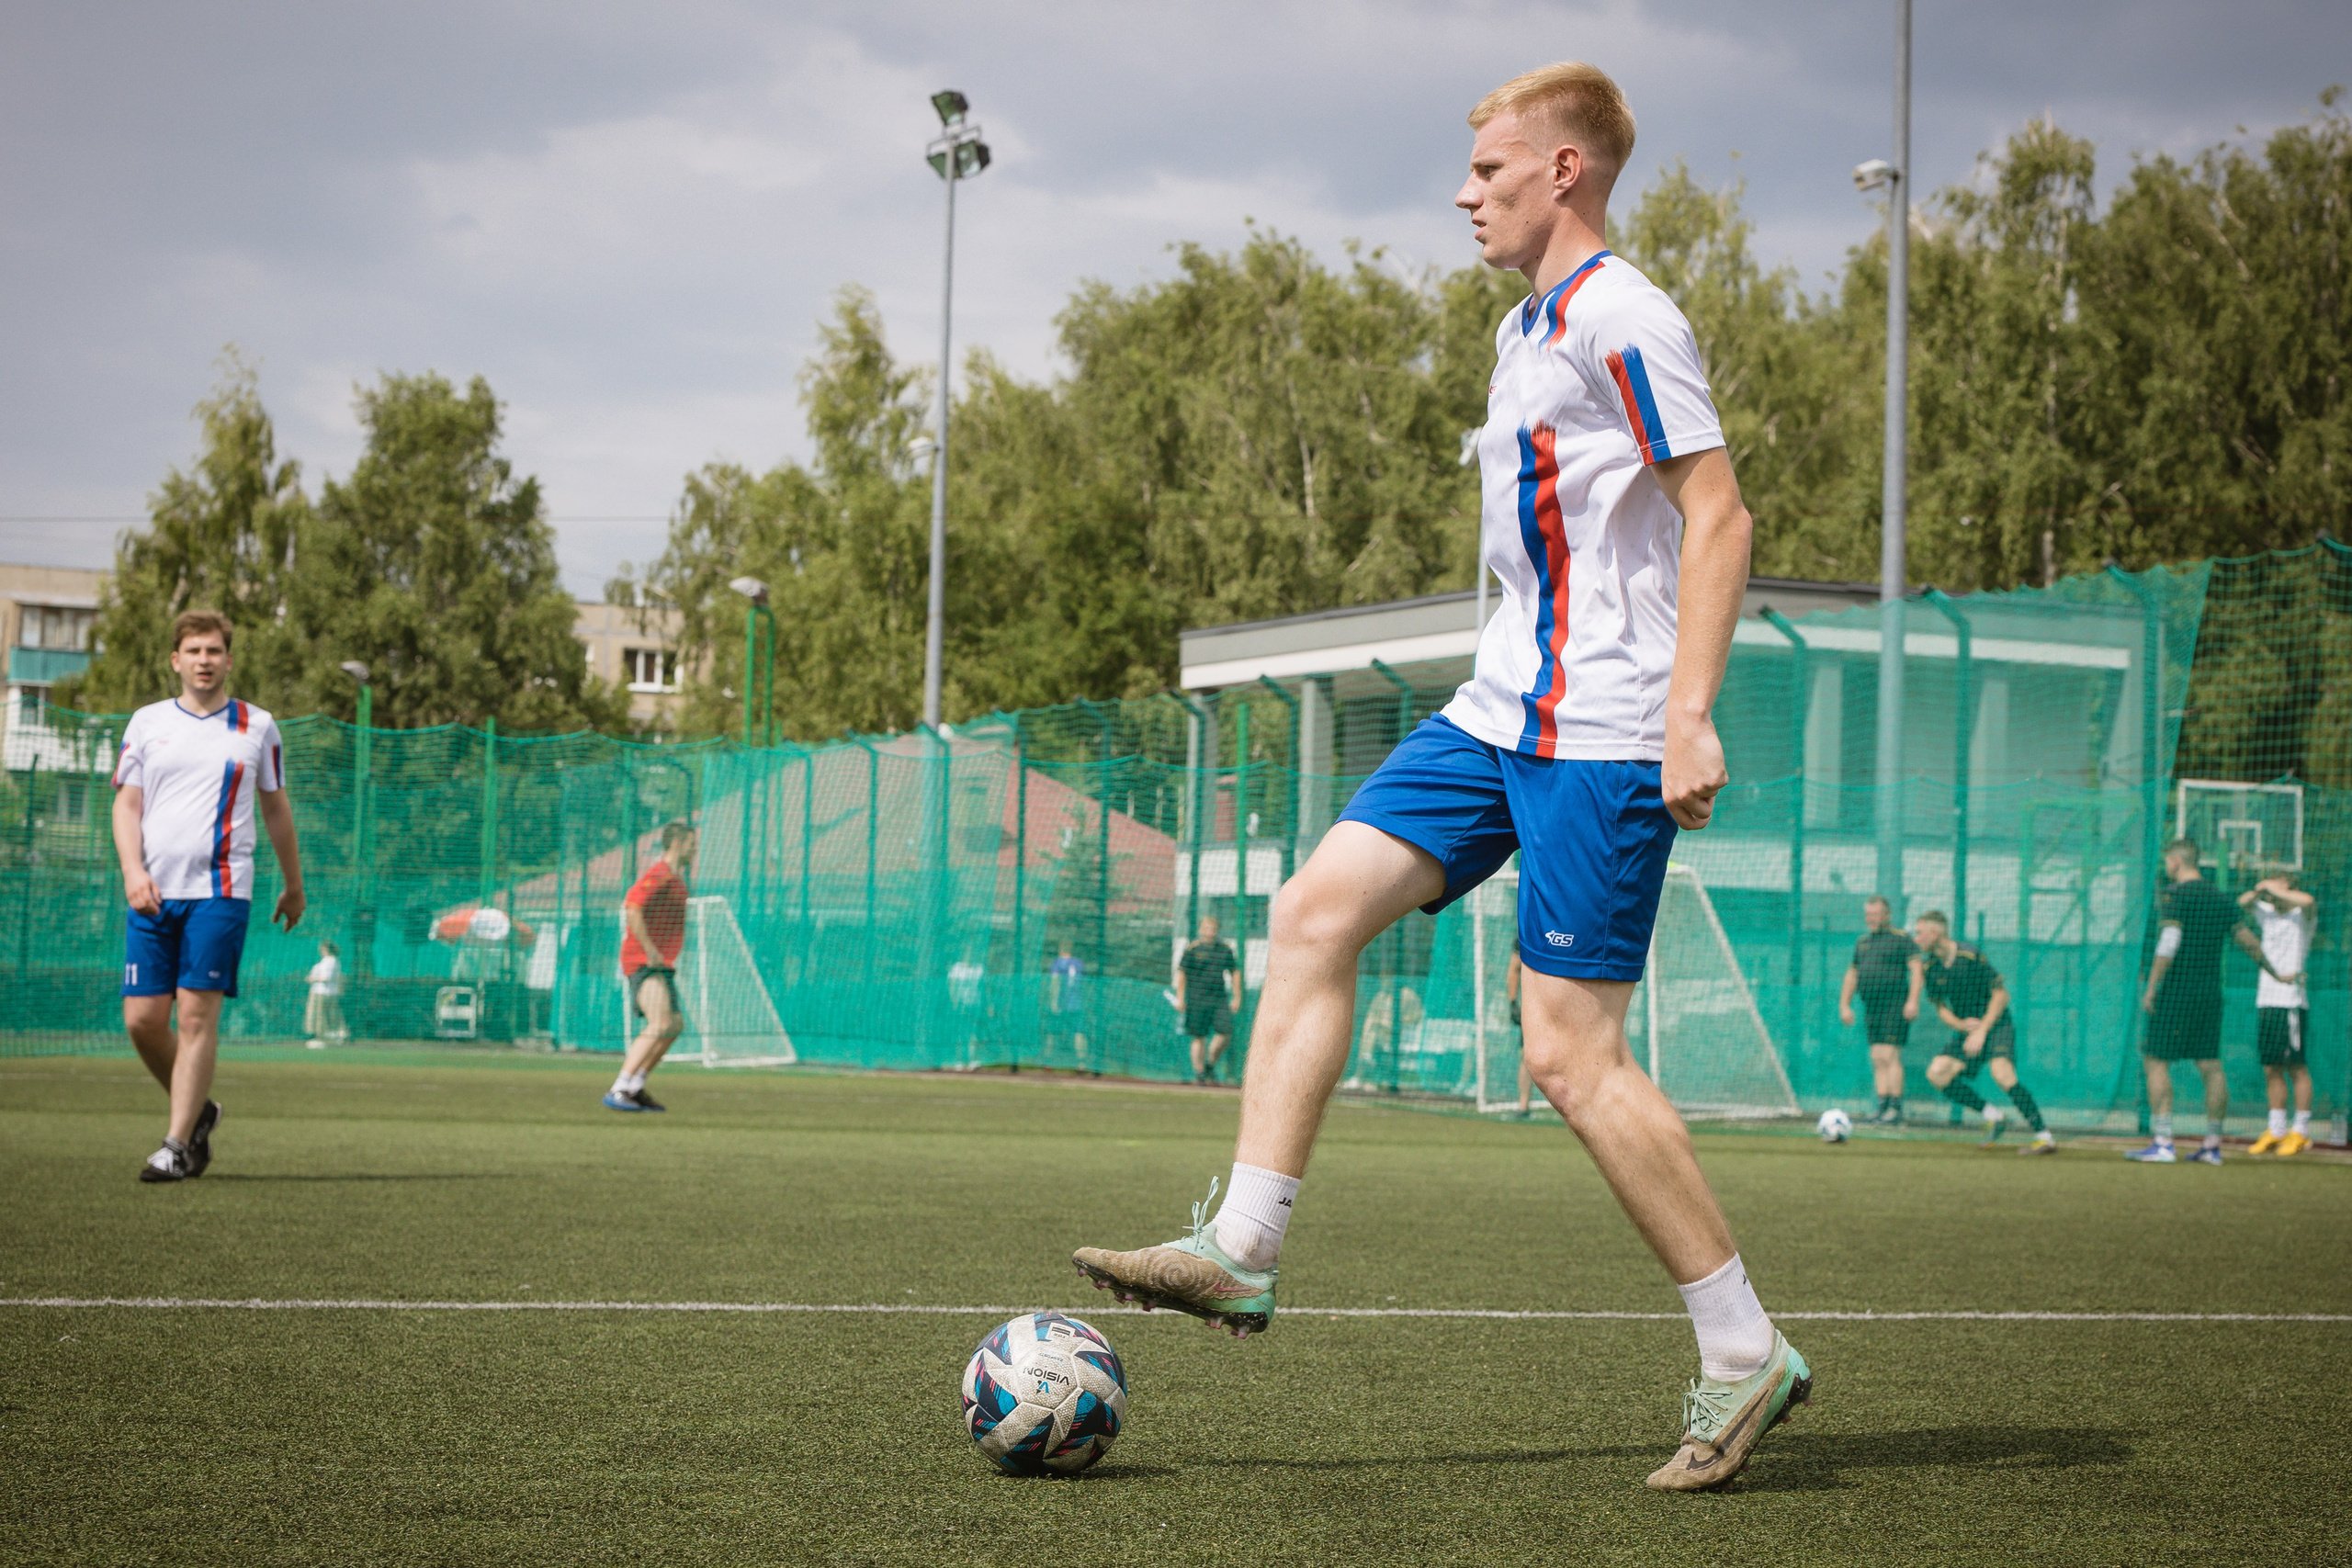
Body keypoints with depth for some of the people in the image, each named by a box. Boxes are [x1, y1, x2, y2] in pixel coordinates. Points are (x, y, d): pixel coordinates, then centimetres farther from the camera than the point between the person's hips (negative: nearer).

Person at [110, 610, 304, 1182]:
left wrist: (294, 885, 21)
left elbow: (275, 808, 17)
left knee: (198, 1013, -10)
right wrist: (133, 870, -7)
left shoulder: (257, 727, 8)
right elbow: (126, 803, 9)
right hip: (153, 893, 2)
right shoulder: (146, 722, 11)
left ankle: (177, 1145, -7)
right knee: (142, 1018, -2)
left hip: (220, 890, -2)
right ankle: (198, 1111, 21)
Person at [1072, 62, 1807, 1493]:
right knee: (1317, 912, 1)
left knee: (1571, 1053, -10)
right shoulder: (1527, 329, 18)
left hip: (1600, 730, -10)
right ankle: (1240, 1253, 2)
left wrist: (1690, 714, -24)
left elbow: (1717, 514, -18)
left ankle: (1746, 1358, 0)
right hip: (1502, 716, 10)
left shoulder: (1623, 319, -12)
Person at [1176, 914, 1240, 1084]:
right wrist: (1180, 998, -6)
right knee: (1199, 1037, -2)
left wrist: (1237, 998, 12)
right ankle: (1199, 1072, 7)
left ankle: (1210, 1062, 13)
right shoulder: (1192, 950, 0)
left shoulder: (1225, 950, 10)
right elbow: (1181, 973, 0)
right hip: (1197, 999, -3)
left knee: (1226, 1033, -9)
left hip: (1220, 998, 3)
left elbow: (1235, 973, 17)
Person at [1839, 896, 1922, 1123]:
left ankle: (1896, 1108, -11)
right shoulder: (1862, 941, 19)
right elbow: (1852, 975, 25)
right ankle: (1883, 1107, 4)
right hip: (1871, 1007, 7)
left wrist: (1913, 1000, -21)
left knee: (1890, 1056, -13)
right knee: (1877, 1060, 3)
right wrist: (1844, 1005, 19)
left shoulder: (1901, 939, -2)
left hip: (1895, 1004, -7)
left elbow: (1916, 968, -11)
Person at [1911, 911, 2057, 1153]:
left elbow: (2001, 995, -15)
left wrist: (1982, 1031, -19)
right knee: (1937, 1073, -9)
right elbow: (1940, 1007, 8)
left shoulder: (1970, 956, -19)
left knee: (2002, 1074, -27)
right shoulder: (1928, 966, -1)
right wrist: (1960, 1024, -13)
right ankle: (1990, 1116, 4)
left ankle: (2045, 1137, -24)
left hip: (1996, 1024, -7)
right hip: (1966, 1028, 7)